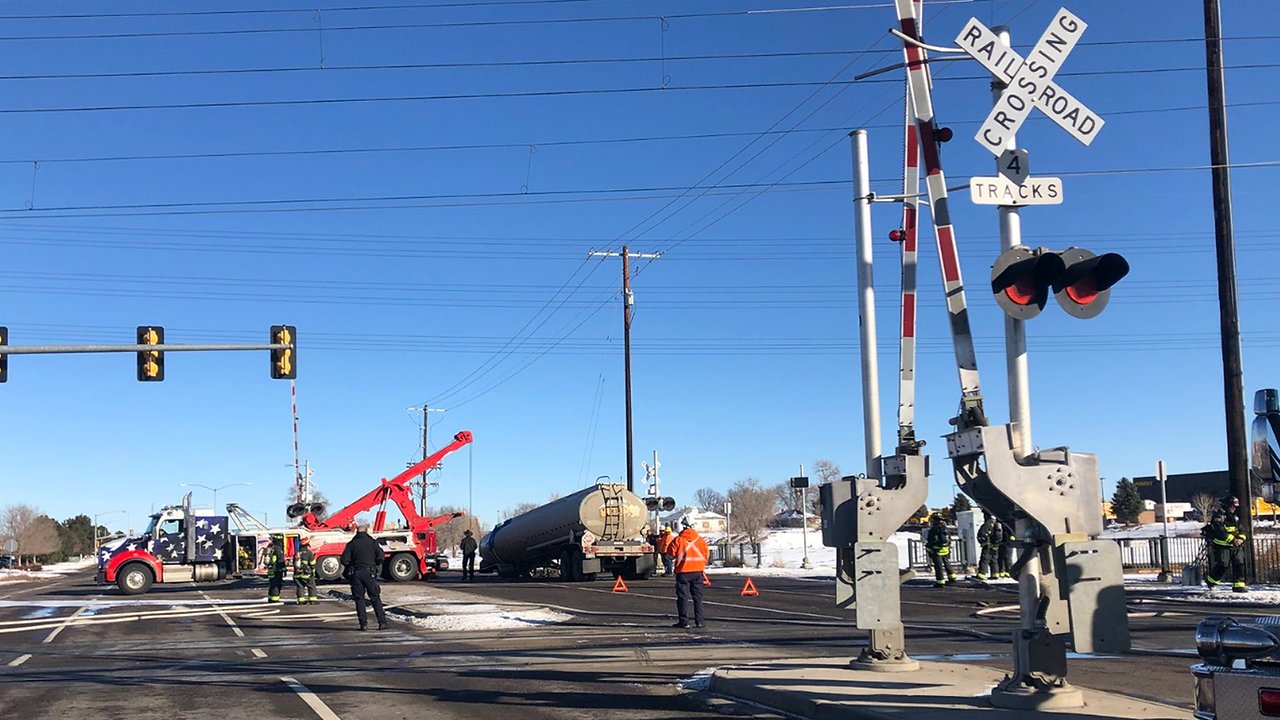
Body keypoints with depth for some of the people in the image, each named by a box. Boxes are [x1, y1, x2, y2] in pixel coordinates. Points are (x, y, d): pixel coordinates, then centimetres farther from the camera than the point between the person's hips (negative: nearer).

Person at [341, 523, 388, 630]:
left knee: (359, 599, 7)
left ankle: (363, 624, 1)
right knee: (375, 598, 5)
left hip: (355, 574, 1)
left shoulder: (351, 544, 2)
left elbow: (345, 560, -3)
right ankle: (382, 622, 1)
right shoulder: (372, 542, 0)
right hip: (369, 573, -1)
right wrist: (376, 565, 13)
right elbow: (381, 556, -6)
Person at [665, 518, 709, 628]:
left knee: (683, 597, 3)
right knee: (698, 597, 10)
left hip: (683, 571, -3)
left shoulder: (678, 540, -9)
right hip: (698, 571, 3)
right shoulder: (700, 540, 3)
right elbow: (705, 555, 9)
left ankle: (683, 621, 1)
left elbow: (670, 554, -3)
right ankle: (699, 621, 9)